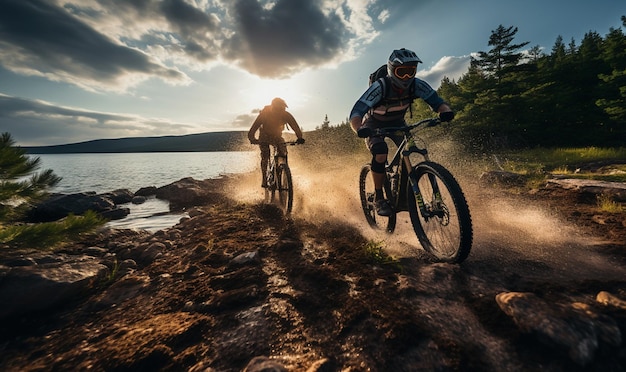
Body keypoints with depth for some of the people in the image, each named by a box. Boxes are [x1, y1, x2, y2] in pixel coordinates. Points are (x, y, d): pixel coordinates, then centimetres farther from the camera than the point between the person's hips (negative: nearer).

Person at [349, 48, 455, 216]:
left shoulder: (417, 85, -20)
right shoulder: (379, 87, -33)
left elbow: (436, 100, -18)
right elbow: (355, 113, -41)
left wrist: (445, 111, -42)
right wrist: (360, 130, -63)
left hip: (397, 122, 4)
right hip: (374, 123, -4)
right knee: (380, 153, -31)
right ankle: (379, 198, -15)